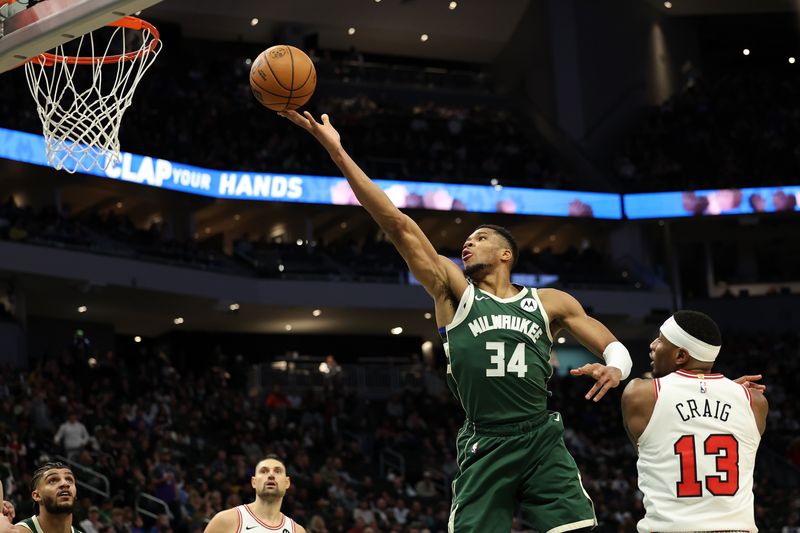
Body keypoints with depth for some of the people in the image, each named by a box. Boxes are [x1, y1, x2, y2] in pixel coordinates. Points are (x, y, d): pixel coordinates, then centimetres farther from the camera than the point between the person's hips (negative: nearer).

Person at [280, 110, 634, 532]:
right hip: (483, 447, 0)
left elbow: (615, 348, 17)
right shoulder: (454, 291, 10)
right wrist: (336, 150, -4)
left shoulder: (549, 303, 14)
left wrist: (615, 368, -9)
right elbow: (398, 225, 3)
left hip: (541, 440, 1)